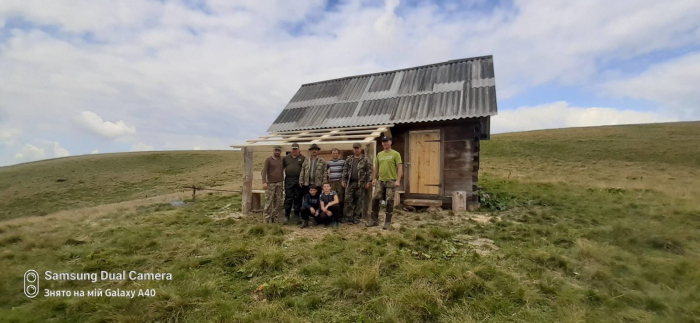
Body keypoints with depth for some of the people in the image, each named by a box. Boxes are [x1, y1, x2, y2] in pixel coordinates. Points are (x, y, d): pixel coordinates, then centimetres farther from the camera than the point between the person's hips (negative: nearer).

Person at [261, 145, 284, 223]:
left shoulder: (282, 160, 11)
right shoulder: (268, 160, -1)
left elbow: (284, 169, 16)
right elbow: (264, 171, -8)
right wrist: (264, 182, -19)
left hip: (279, 184, 4)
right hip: (270, 184, -4)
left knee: (278, 202, 5)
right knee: (269, 202, -5)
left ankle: (273, 218, 15)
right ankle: (266, 220, 3)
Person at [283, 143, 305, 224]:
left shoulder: (303, 158, 3)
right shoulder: (286, 158, 11)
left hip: (298, 181, -1)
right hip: (288, 180, 1)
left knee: (298, 198, 6)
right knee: (288, 198, 2)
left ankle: (297, 214, 17)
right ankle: (287, 215, 11)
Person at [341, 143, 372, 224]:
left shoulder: (366, 160, 1)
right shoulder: (349, 159, 12)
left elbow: (369, 172, -3)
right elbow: (345, 170, 12)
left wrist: (368, 182, -10)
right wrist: (344, 180, 5)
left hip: (361, 183, -3)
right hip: (350, 183, 3)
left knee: (359, 201, 3)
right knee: (348, 200, 0)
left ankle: (357, 218, 13)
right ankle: (349, 217, 9)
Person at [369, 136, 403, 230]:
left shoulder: (395, 154, -3)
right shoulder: (379, 154, 12)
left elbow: (400, 168, -8)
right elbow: (376, 168, 17)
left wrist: (398, 180, -17)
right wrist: (374, 179, 10)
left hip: (391, 181, -5)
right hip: (380, 181, 5)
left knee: (389, 202, 0)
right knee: (375, 200, 2)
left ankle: (388, 222, 11)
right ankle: (374, 220, 15)